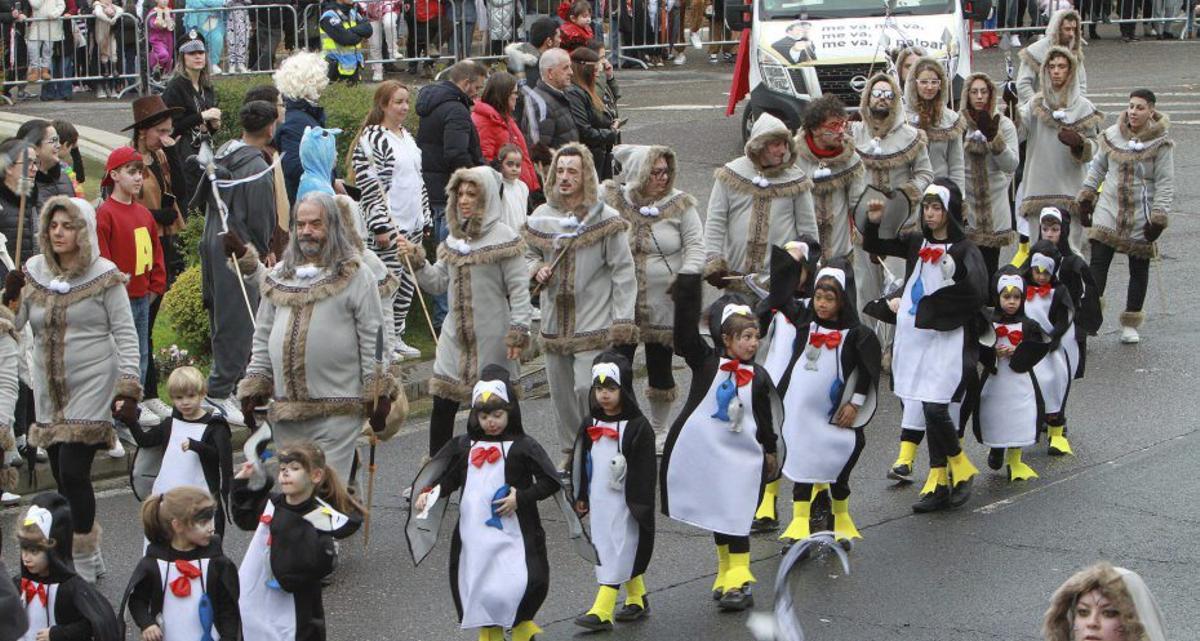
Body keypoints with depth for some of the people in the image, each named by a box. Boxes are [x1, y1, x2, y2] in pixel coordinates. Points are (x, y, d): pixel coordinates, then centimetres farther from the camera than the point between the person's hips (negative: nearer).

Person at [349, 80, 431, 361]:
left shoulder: (407, 137, 16)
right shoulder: (372, 139, -12)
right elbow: (370, 187, -16)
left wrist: (425, 218, 21)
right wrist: (381, 226, -20)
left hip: (412, 224, 9)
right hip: (389, 227, -9)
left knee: (407, 283, 11)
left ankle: (397, 336, 20)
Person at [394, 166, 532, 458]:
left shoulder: (504, 237, -9)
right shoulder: (454, 239, 11)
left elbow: (519, 289, -11)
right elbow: (439, 282, 13)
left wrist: (518, 330, -16)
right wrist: (417, 260, 0)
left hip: (492, 336, -5)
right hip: (456, 333, 6)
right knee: (442, 404, 2)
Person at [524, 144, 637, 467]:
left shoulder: (605, 219, -7)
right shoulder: (542, 217, 6)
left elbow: (623, 271, -6)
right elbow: (530, 254, 23)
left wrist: (622, 321, -11)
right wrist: (536, 269, -2)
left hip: (593, 323, -5)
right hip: (554, 322, 5)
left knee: (587, 388, -13)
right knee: (561, 391, 11)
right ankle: (570, 453, 26)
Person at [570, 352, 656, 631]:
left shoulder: (637, 427, -12)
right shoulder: (590, 425, 7)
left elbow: (645, 469, -12)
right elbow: (580, 462, 14)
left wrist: (640, 503, -13)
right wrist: (580, 496, 13)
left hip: (623, 501, -7)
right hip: (599, 500, 7)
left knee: (618, 552, -7)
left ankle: (602, 611, -10)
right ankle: (637, 599, 28)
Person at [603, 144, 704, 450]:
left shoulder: (680, 204, -1)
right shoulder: (613, 202, -2)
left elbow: (695, 245, -2)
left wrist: (687, 276, -18)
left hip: (664, 305, 0)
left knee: (660, 368, 11)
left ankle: (659, 430, 28)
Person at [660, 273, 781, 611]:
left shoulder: (758, 377, 2)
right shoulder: (706, 362, -4)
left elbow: (766, 418, 13)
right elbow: (685, 325, -13)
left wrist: (770, 451, 17)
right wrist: (689, 280, -19)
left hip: (741, 458, 0)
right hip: (703, 454, 0)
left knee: (736, 517, -4)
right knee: (716, 515, 11)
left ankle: (739, 581, -3)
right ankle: (725, 572, 24)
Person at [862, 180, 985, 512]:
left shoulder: (964, 249, -8)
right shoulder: (916, 243, 10)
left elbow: (975, 294, -19)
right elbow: (873, 247, 19)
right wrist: (873, 223, -1)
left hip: (946, 338, -6)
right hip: (914, 336, 6)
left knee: (934, 408, -12)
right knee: (930, 410, 8)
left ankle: (959, 466, 12)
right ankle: (938, 481, 13)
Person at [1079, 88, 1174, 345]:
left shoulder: (1161, 143, -8)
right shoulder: (1113, 136, 1)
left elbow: (1165, 183, -7)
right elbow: (1097, 167, 14)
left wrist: (1158, 218, -12)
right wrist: (1086, 196, 11)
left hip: (1141, 216, -2)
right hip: (1109, 211, 2)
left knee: (1139, 269, 8)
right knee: (1098, 264, -7)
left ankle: (1131, 324, 21)